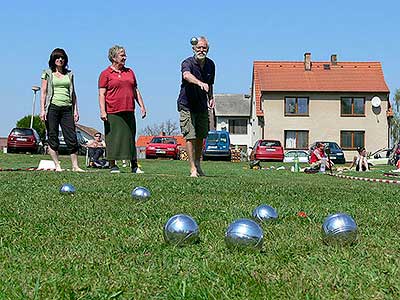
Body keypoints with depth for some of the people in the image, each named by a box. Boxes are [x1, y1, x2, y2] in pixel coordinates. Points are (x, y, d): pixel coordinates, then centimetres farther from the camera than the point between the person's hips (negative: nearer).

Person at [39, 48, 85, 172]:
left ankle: (75, 166, 0)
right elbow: (44, 92, 3)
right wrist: (42, 110, -7)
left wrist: (75, 110, 9)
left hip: (67, 108, 3)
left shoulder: (69, 74, 16)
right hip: (53, 107, -2)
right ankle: (57, 166, 4)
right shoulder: (48, 73, 7)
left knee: (72, 138, -4)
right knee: (53, 138, -1)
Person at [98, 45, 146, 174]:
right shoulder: (106, 74, 2)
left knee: (130, 137, 8)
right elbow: (101, 94, -4)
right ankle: (113, 165, 5)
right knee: (113, 138, -4)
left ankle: (134, 166, 13)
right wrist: (102, 111, -13)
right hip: (112, 113, -5)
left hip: (129, 111, 5)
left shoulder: (129, 72, 17)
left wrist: (142, 106, 14)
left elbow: (135, 91, 21)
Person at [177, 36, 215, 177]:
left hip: (202, 106, 6)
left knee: (201, 136, 13)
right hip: (187, 105, -6)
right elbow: (187, 75, -42)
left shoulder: (210, 65, 2)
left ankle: (198, 165, 28)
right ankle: (193, 169, -7)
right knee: (190, 136, -11)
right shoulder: (187, 63, -18)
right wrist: (200, 83, -60)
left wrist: (211, 97, 2)